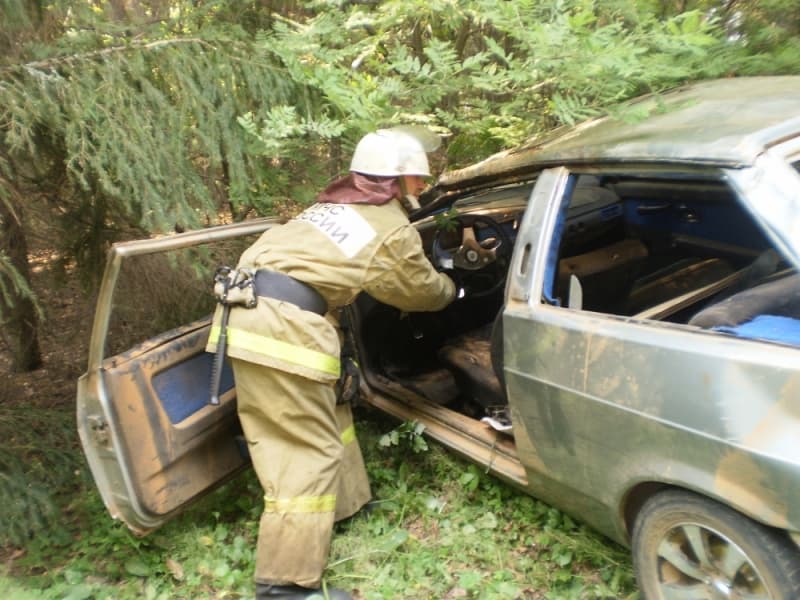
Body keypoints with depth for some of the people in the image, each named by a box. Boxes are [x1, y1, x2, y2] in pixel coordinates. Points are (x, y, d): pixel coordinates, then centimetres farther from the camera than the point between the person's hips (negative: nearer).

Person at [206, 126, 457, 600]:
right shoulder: (395, 232, 1)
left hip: (249, 307, 9)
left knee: (329, 412, 22)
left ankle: (343, 504, 38)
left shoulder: (340, 205, 24)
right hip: (281, 325, -9)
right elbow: (422, 291, 17)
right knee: (307, 452, -4)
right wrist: (452, 289, 38)